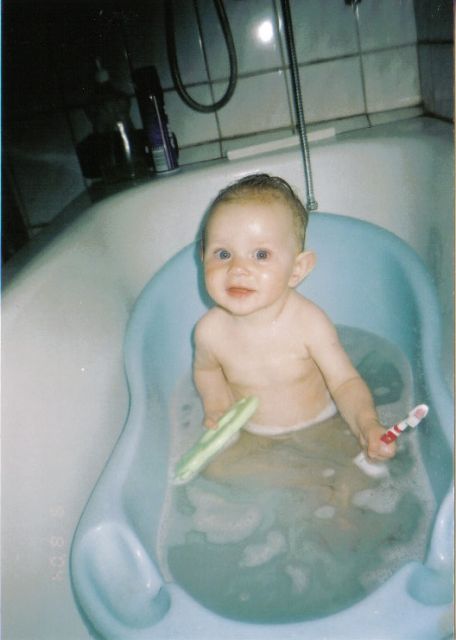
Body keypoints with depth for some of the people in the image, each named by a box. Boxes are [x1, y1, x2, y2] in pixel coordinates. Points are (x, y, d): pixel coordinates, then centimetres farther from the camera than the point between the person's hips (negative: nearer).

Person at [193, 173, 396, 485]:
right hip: (251, 436, 2)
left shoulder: (309, 322, -26)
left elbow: (345, 382, -17)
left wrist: (367, 424, -35)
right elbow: (206, 369, 6)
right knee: (216, 466, -13)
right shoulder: (210, 330, -18)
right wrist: (217, 408, -10)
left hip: (321, 427, -2)